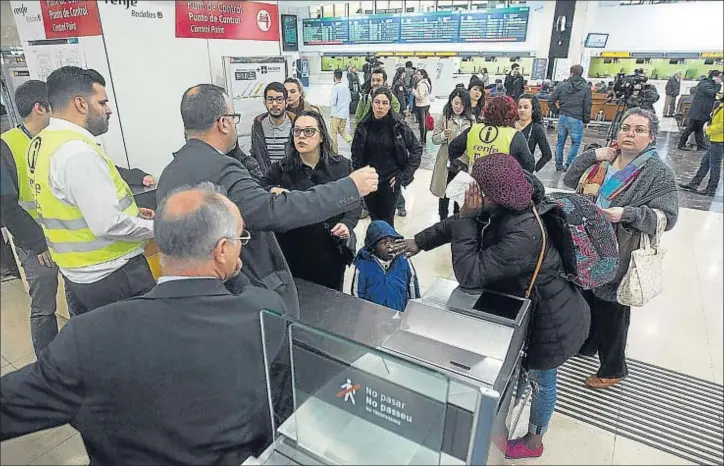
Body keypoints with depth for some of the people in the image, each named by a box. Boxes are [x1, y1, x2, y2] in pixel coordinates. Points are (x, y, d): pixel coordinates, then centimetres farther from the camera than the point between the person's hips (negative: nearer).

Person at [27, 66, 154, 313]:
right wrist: (155, 227, -13)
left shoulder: (41, 143, 6)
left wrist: (129, 211, 10)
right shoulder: (77, 151, -24)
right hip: (113, 276, -9)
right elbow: (110, 225, -28)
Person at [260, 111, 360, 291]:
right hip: (293, 253, 0)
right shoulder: (280, 169, -3)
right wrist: (272, 192, -30)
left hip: (331, 253, 1)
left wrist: (347, 224, -14)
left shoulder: (342, 166, -2)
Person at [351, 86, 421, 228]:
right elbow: (356, 153, 8)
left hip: (391, 181, -2)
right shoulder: (364, 125, -2)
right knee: (374, 219, 13)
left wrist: (405, 175, -6)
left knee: (387, 221, 1)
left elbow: (416, 149, -3)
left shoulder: (399, 125, -9)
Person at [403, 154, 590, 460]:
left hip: (551, 320, -8)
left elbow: (469, 274, -36)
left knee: (542, 380, 18)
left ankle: (533, 441, 45)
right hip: (533, 308, 8)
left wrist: (467, 216, -34)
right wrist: (420, 241, 7)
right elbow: (458, 224, 3)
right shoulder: (504, 211, -13)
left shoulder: (523, 235, -40)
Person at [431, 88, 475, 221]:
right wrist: (444, 135, -24)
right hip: (447, 162, -2)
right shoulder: (444, 118, -5)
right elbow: (434, 139, -5)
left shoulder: (472, 119, 0)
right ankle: (443, 221, 27)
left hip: (465, 162, 2)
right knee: (445, 194, 11)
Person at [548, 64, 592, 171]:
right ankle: (568, 165, 6)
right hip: (576, 119, -3)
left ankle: (559, 164, 22)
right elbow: (587, 106, -5)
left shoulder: (562, 86, 2)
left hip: (562, 117, 4)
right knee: (575, 143, 8)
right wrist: (586, 120, 6)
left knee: (560, 141, 14)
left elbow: (550, 101, 2)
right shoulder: (586, 88, -4)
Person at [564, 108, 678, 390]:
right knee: (585, 302, 22)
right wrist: (593, 155, -8)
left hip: (616, 258, -6)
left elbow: (667, 216, -16)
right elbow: (569, 182, 3)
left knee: (610, 313, 8)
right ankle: (586, 344, 47)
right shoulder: (603, 160, 6)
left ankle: (612, 369, 30)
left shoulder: (658, 172, -11)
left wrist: (627, 214, -29)